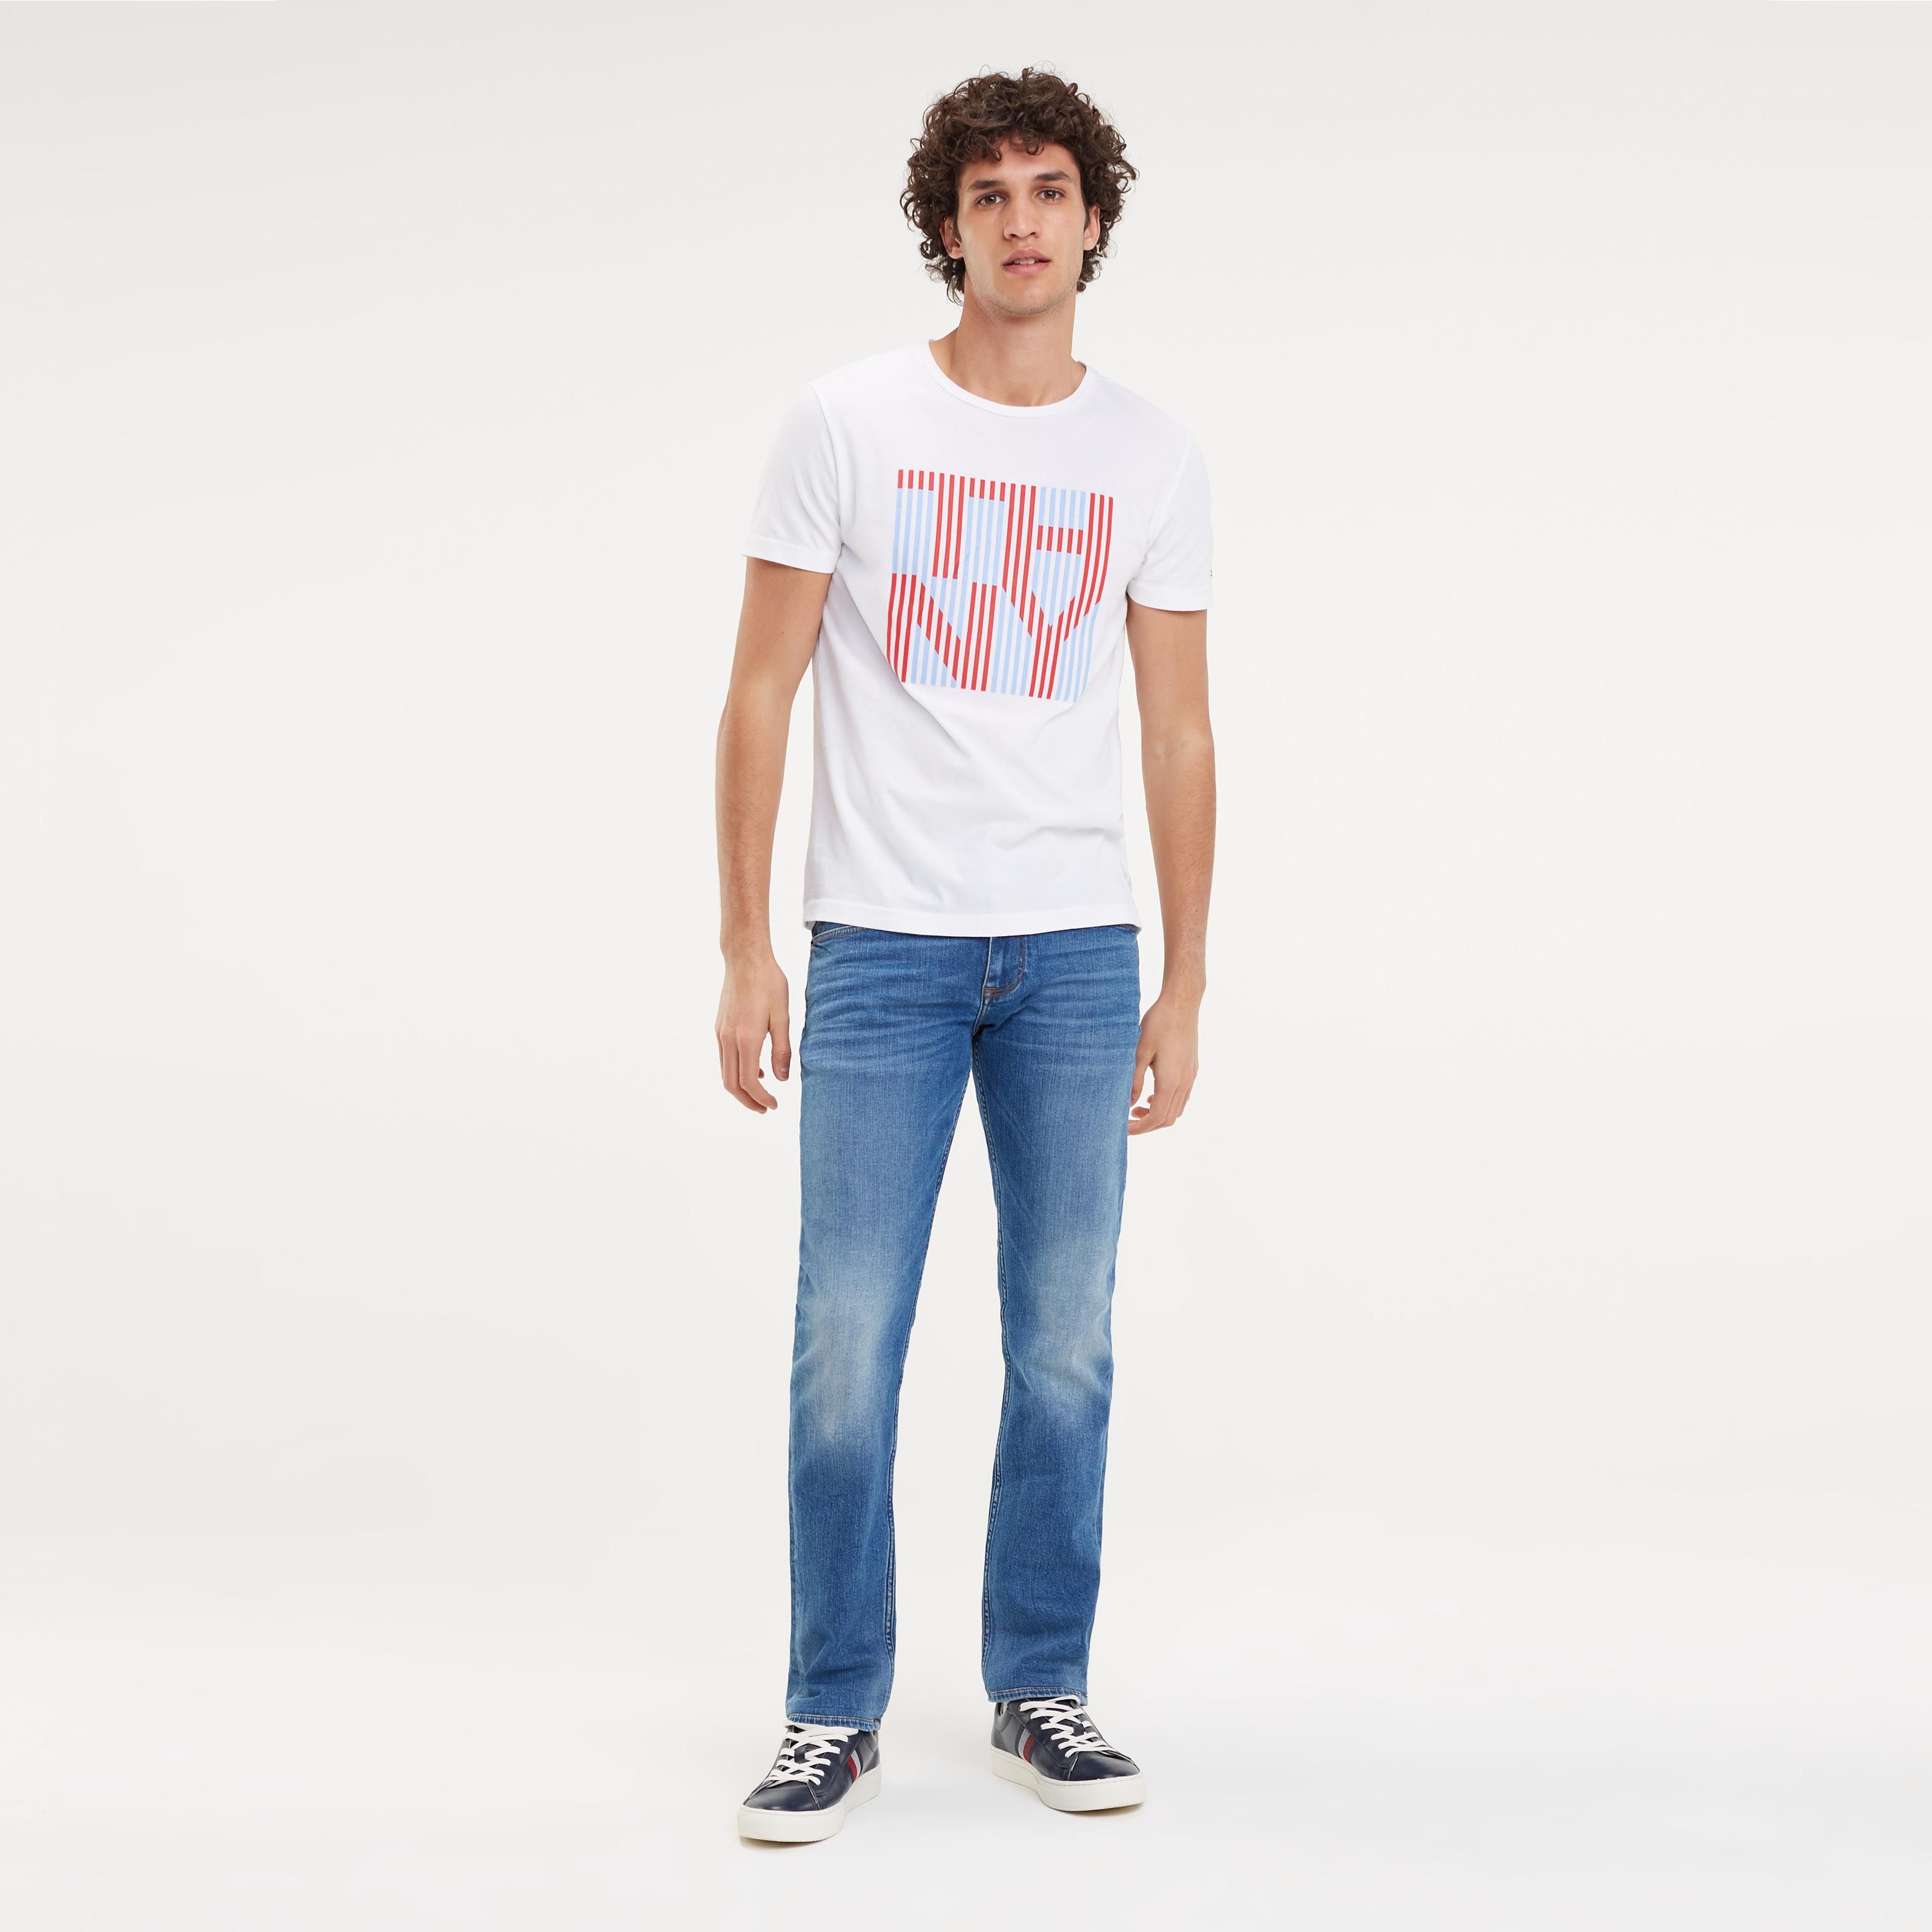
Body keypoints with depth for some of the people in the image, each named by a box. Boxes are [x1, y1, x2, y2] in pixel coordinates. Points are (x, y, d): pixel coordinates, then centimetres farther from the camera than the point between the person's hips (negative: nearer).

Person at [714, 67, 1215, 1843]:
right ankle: (836, 1715, 12)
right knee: (847, 1348, -2)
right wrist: (746, 952, -4)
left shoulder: (1155, 459, 7)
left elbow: (1179, 733, 8)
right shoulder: (849, 425, 1)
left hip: (1079, 953, 2)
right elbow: (762, 693, 1)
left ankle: (1040, 1695, 21)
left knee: (1065, 1347, 7)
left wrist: (1184, 990, 4)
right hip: (883, 945, -2)